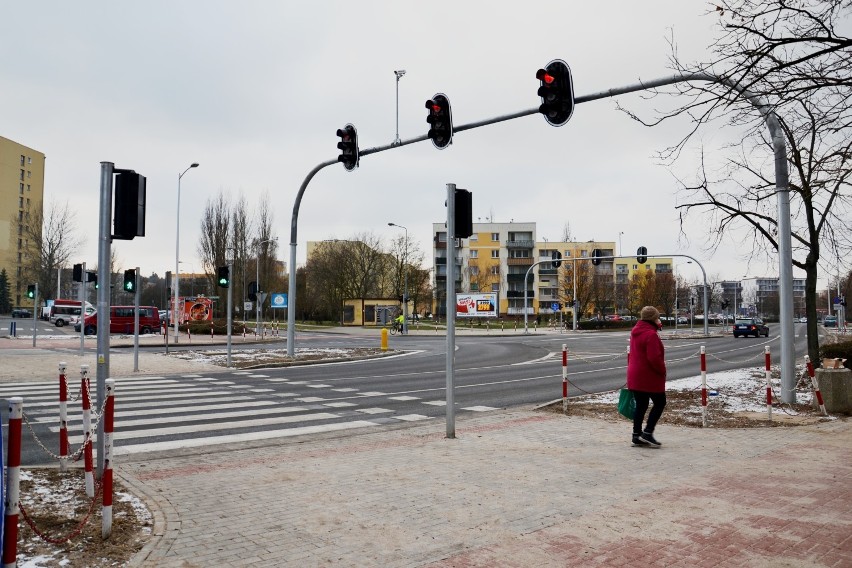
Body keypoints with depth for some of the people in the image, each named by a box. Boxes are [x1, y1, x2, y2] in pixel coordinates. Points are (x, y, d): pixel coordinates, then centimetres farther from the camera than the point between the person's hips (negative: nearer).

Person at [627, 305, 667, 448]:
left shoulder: (636, 331, 11)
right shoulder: (651, 335, -20)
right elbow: (654, 358, -25)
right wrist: (662, 370, -11)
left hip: (635, 376, 9)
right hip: (649, 377, -9)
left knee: (641, 405, 13)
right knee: (660, 403, 4)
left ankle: (637, 435, 15)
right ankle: (647, 433, -1)